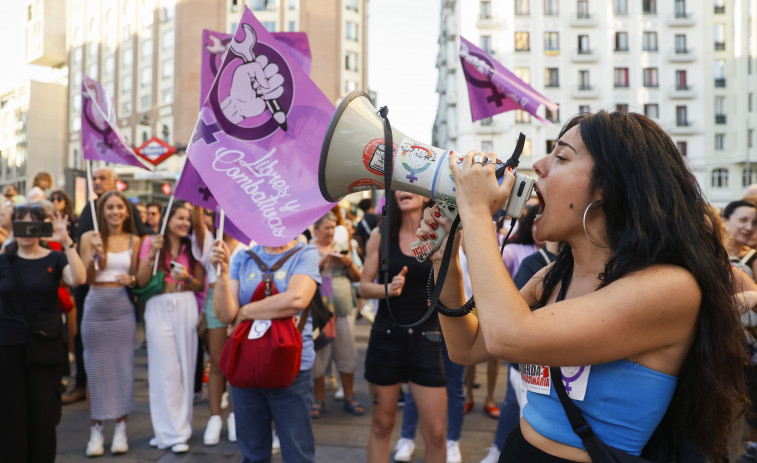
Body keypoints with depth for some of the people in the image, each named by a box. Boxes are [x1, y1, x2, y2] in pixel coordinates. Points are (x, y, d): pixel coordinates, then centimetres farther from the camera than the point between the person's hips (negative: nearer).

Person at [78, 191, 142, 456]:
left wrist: (131, 279, -12)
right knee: (96, 369, 4)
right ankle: (96, 431, 13)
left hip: (123, 307, 1)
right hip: (95, 307, -1)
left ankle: (120, 429, 14)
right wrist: (96, 254, -17)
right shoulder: (89, 238, 2)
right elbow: (86, 278, -2)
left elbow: (136, 277, 10)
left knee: (123, 367, 4)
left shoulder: (134, 240, 6)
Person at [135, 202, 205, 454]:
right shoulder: (151, 241, 2)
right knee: (165, 370, -1)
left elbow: (200, 285, 10)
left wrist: (187, 278, -10)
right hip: (159, 308, -2)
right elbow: (141, 281, -3)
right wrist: (152, 254, -14)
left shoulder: (192, 246, 7)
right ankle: (173, 432, 9)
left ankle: (178, 426, 16)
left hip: (186, 307, 2)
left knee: (186, 367, 4)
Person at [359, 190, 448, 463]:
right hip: (386, 335, 0)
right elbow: (364, 287, 1)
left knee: (435, 433, 0)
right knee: (382, 425, 12)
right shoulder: (381, 236, 0)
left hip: (426, 338, 0)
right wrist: (388, 288, -18)